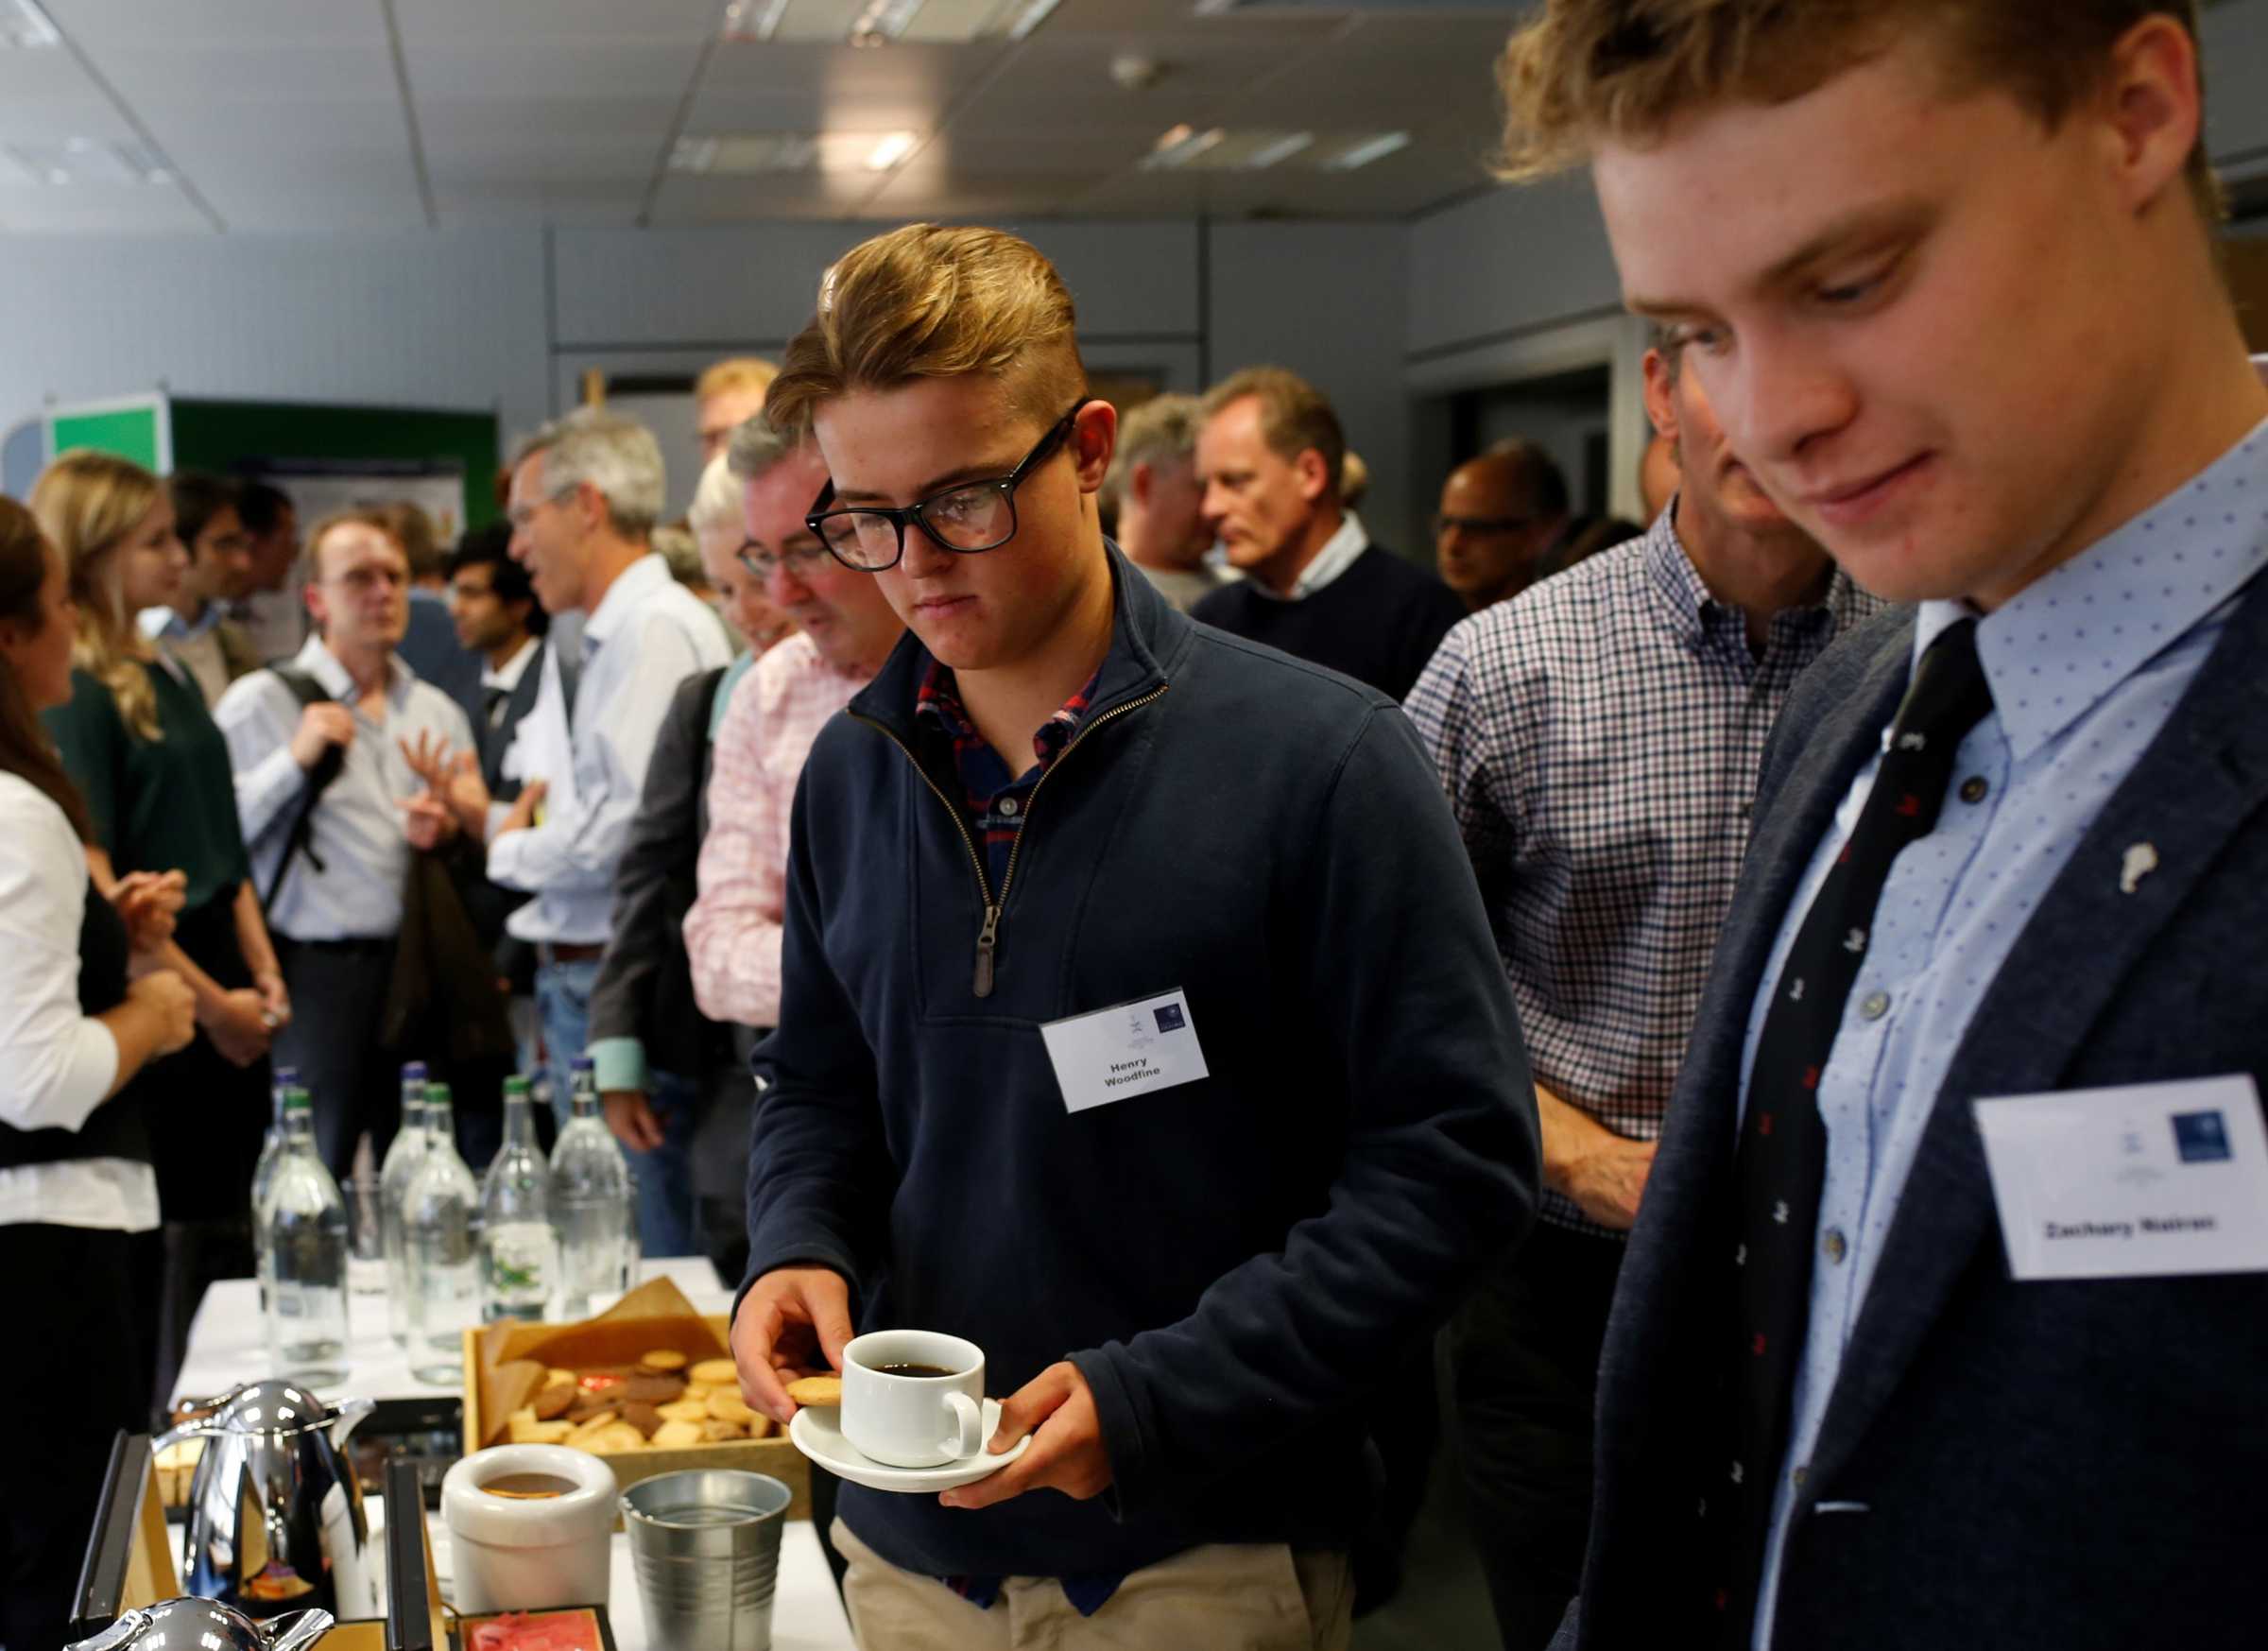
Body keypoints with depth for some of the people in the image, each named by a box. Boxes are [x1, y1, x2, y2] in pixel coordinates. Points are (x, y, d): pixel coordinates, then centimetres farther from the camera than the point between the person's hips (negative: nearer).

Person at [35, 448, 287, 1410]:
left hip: (227, 1013, 8)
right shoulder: (69, 693, -11)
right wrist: (209, 1002, -15)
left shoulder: (169, 680, 14)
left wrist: (263, 974, 6)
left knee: (229, 1244, 13)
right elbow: (92, 882, -17)